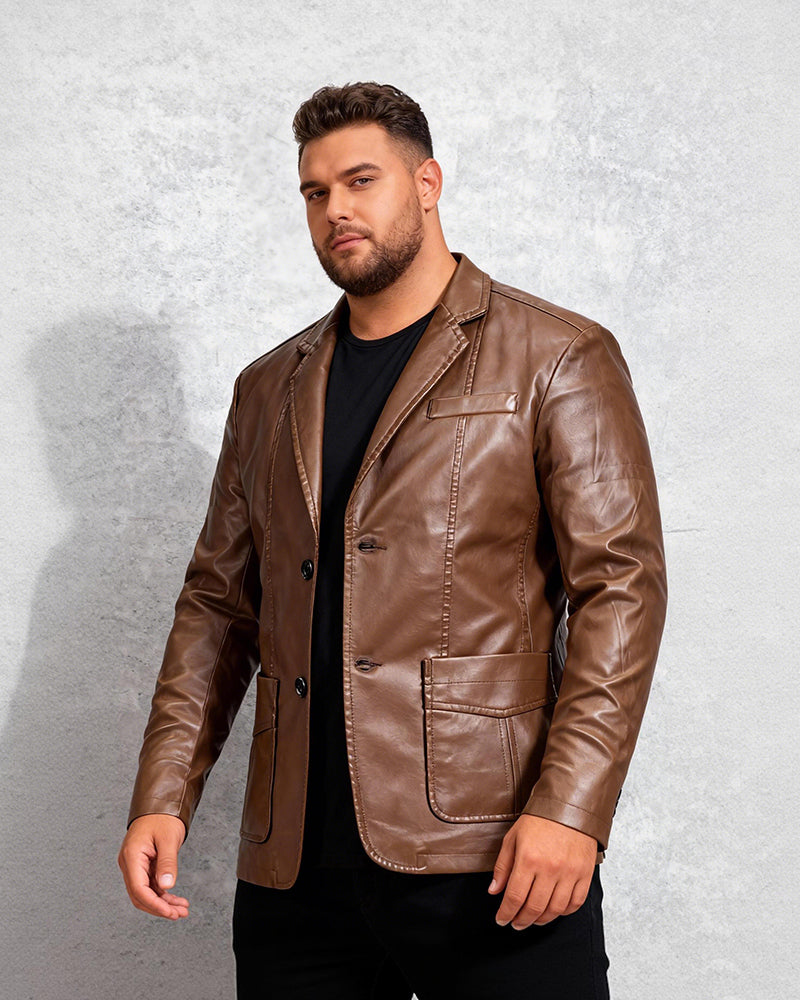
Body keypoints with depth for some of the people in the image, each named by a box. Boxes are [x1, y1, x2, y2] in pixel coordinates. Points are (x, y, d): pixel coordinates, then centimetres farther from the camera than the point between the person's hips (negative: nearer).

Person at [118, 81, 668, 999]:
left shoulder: (557, 360, 2)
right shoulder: (269, 389, 17)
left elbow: (622, 584, -5)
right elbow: (219, 602, 16)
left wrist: (569, 809, -15)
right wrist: (163, 798, 6)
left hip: (489, 858, -4)